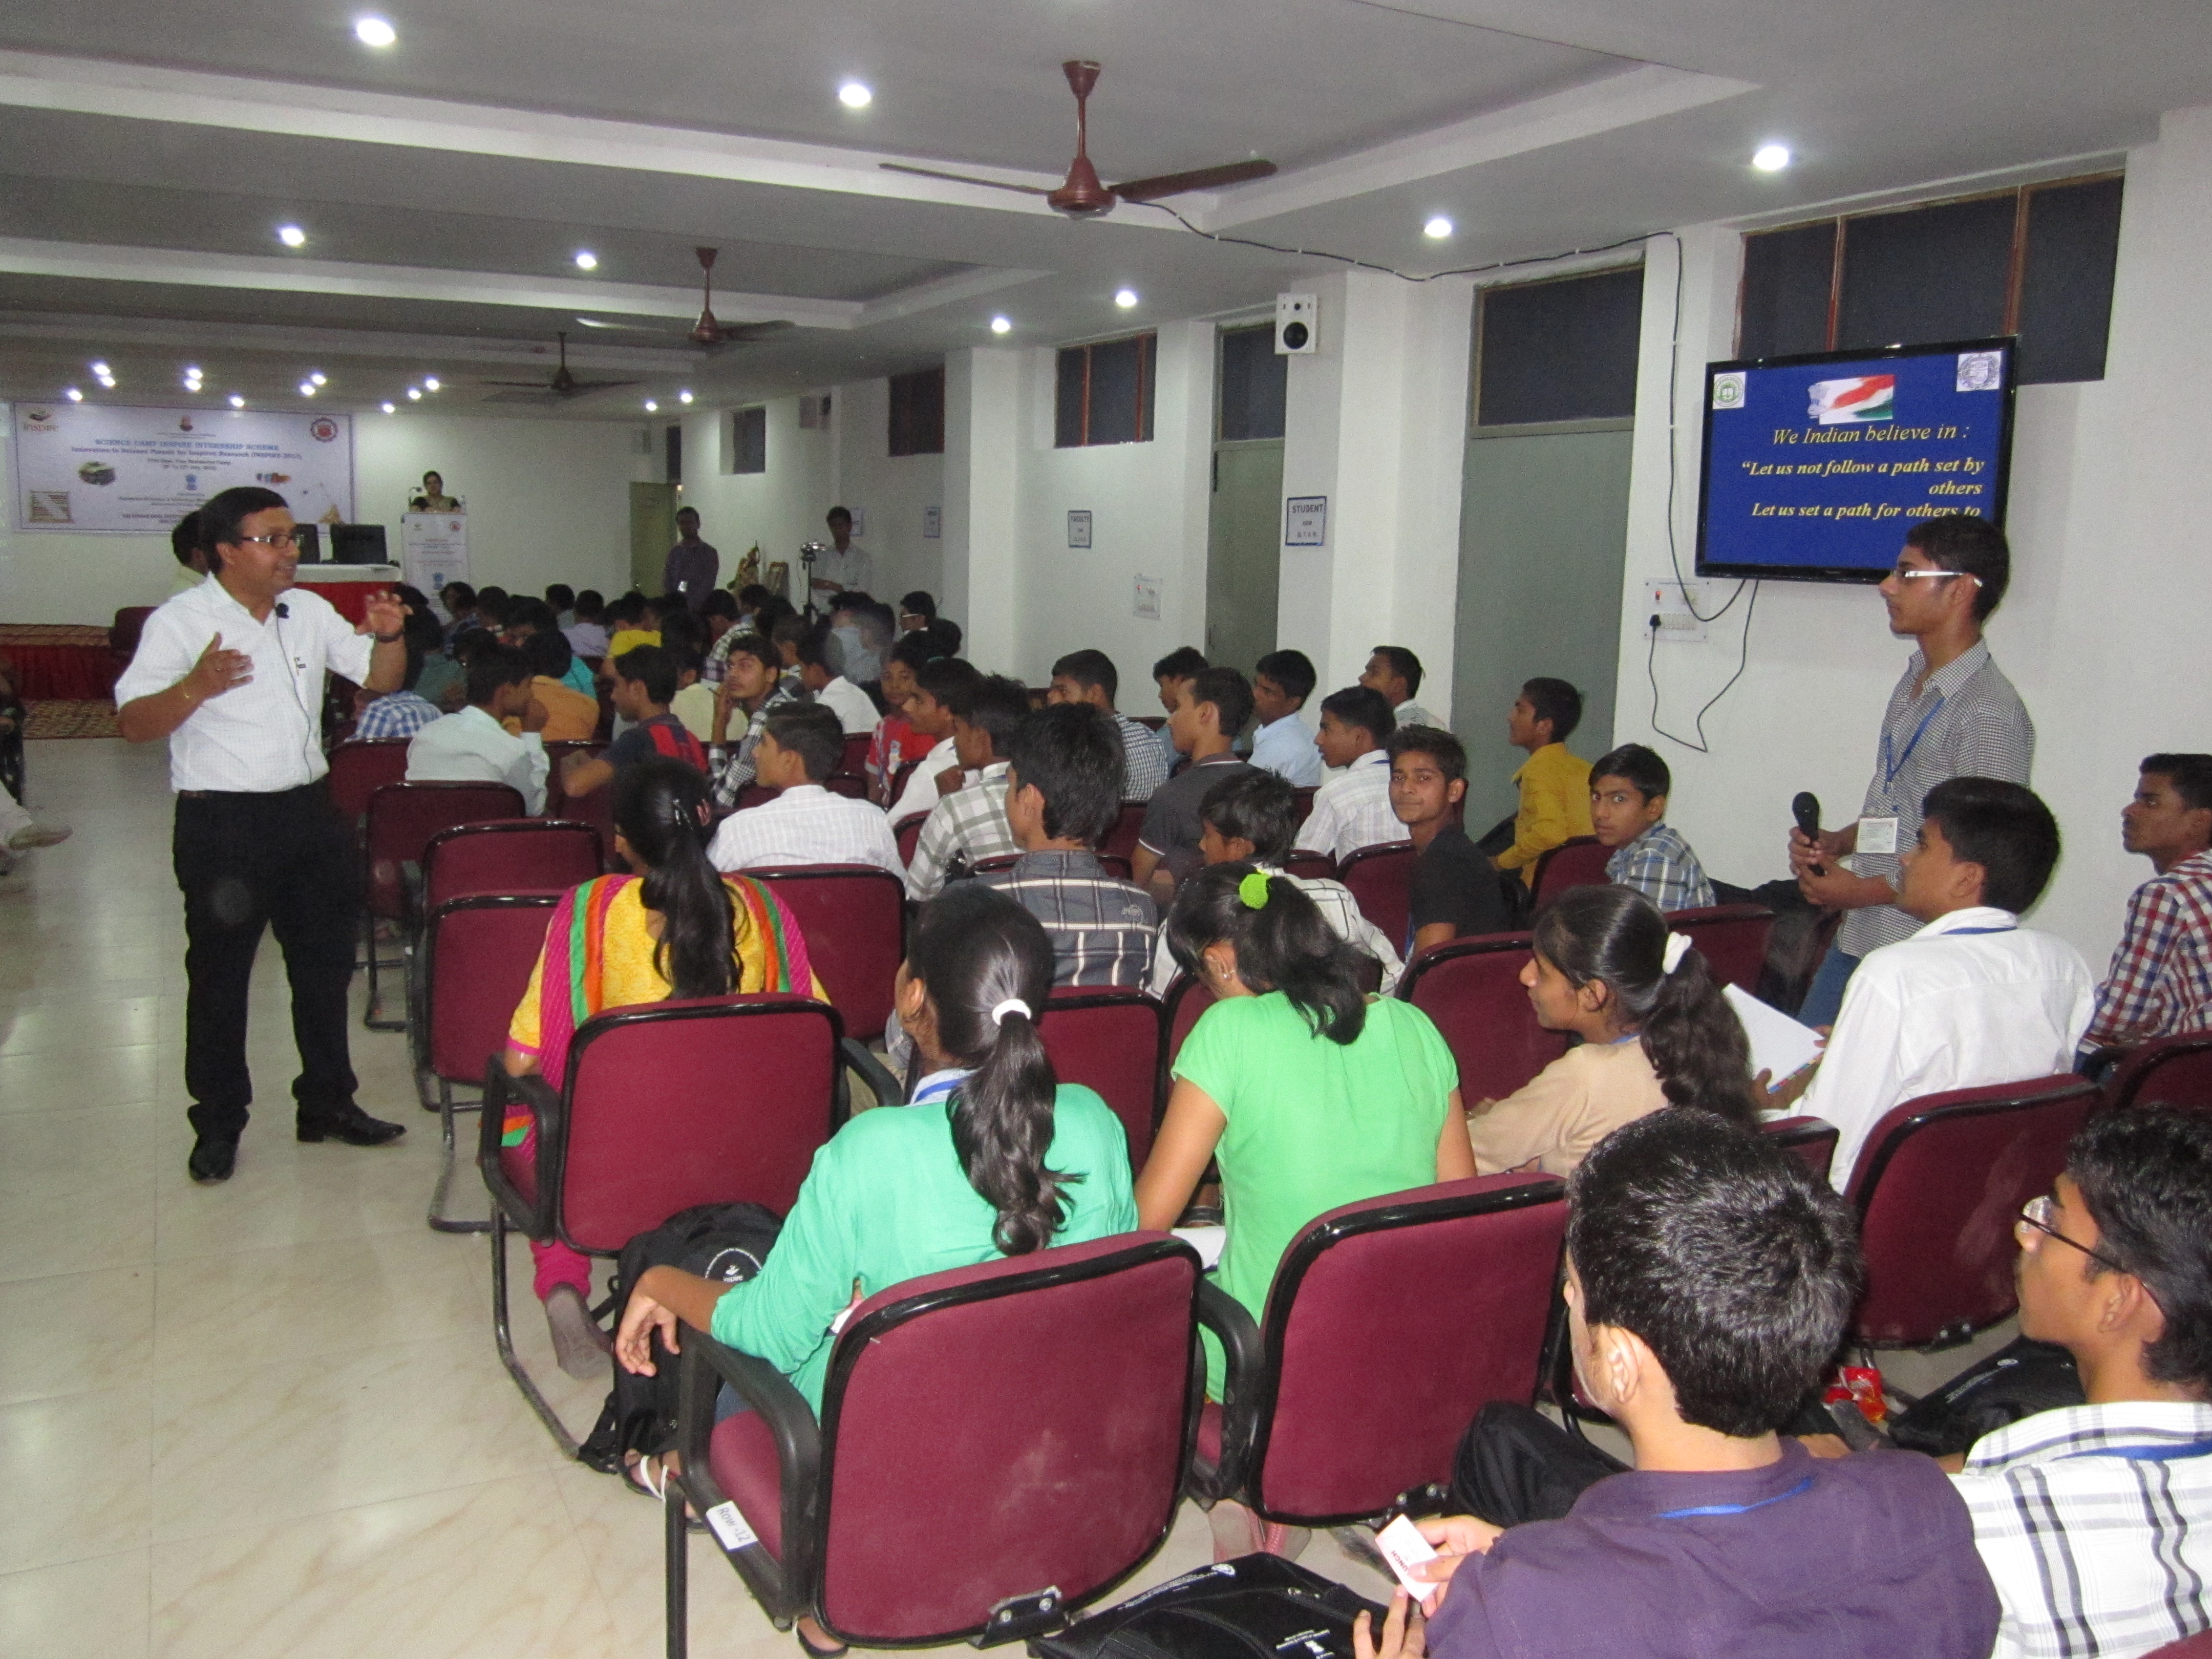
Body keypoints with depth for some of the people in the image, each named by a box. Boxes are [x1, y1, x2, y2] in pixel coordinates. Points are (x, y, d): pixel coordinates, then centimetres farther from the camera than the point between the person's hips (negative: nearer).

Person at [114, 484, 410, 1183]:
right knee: (219, 975, 5)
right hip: (222, 823, -6)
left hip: (307, 811, 6)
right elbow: (135, 724, -15)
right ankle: (218, 1126, 19)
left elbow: (381, 678, 12)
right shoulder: (180, 622, -9)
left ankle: (327, 1104, 27)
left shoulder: (309, 612, 8)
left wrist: (389, 636, -8)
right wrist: (197, 686, -33)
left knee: (326, 963, 13)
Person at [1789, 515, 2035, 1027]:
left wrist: (1862, 891, -14)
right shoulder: (1914, 681, 9)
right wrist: (1834, 845, 4)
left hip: (1922, 955, -9)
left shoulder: (1990, 715, -19)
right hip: (1858, 938, 9)